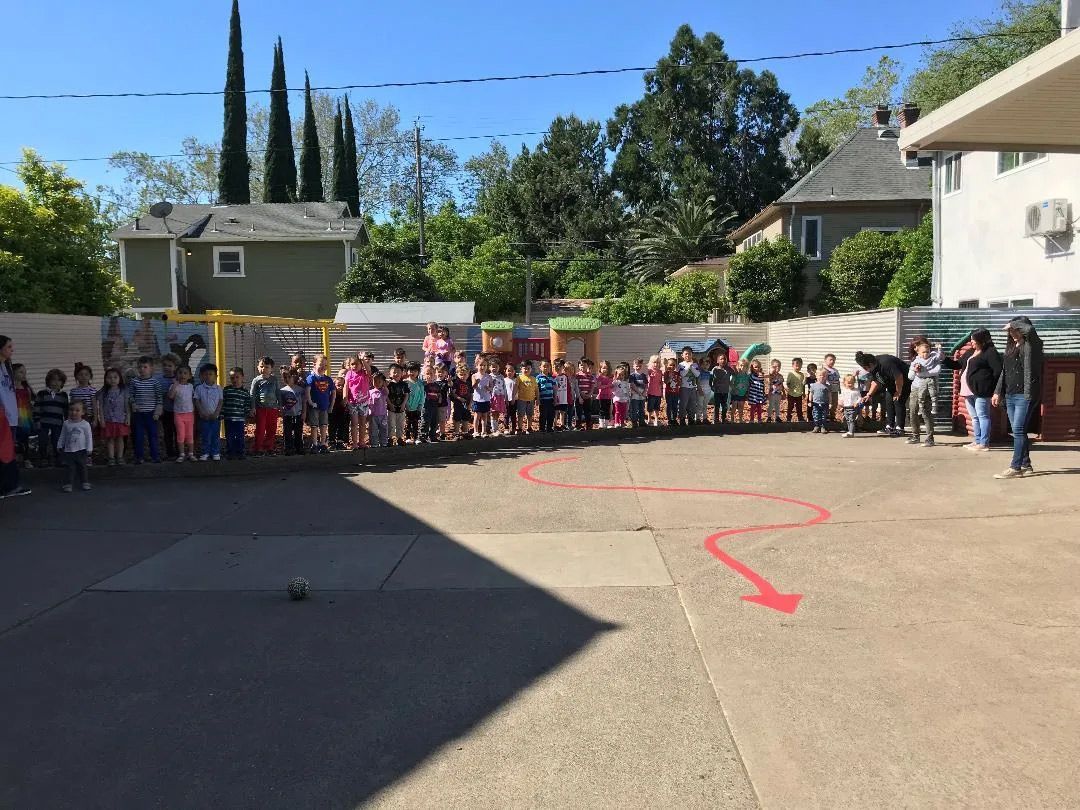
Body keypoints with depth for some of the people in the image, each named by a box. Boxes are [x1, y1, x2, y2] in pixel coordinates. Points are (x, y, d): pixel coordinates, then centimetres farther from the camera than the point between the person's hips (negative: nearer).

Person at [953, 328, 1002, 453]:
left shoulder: (990, 352, -8)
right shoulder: (970, 352, 18)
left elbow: (998, 370, -15)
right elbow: (958, 364, 27)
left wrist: (990, 386, -11)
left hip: (980, 391, -9)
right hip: (968, 391, 9)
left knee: (982, 416, -6)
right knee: (974, 417, 13)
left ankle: (984, 444, -4)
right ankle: (977, 441, 21)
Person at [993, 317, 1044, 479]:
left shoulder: (1032, 345, -5)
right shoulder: (1010, 347, 15)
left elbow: (1030, 328, -28)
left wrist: (1012, 324, -11)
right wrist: (998, 392, 17)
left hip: (1025, 395, -7)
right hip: (1010, 396, 7)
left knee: (1018, 430, -11)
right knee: (1018, 432, 10)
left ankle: (1015, 468, -11)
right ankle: (1026, 465, 18)